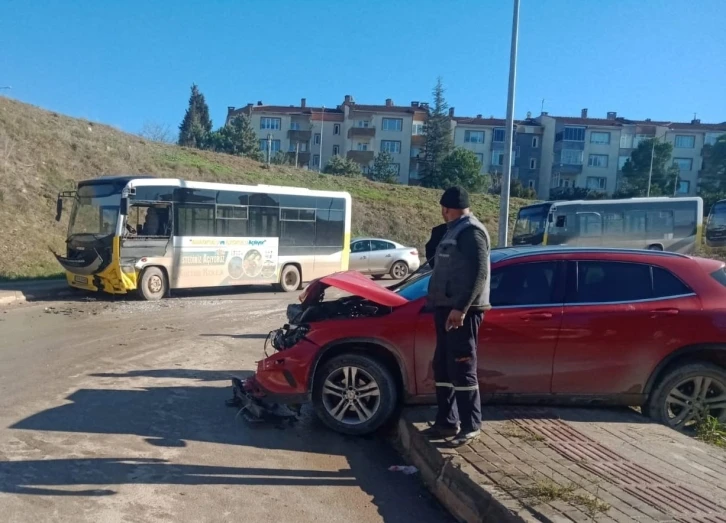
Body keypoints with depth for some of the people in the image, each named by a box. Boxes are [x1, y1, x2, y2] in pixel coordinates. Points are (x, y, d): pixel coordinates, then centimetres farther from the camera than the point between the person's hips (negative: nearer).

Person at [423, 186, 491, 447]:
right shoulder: (455, 230, 19)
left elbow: (479, 273, -21)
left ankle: (471, 426, 5)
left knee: (462, 369, -5)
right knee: (443, 367, 12)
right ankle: (447, 422, 21)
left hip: (461, 311, -10)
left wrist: (461, 308, -25)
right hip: (447, 308, 10)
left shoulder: (471, 231, -12)